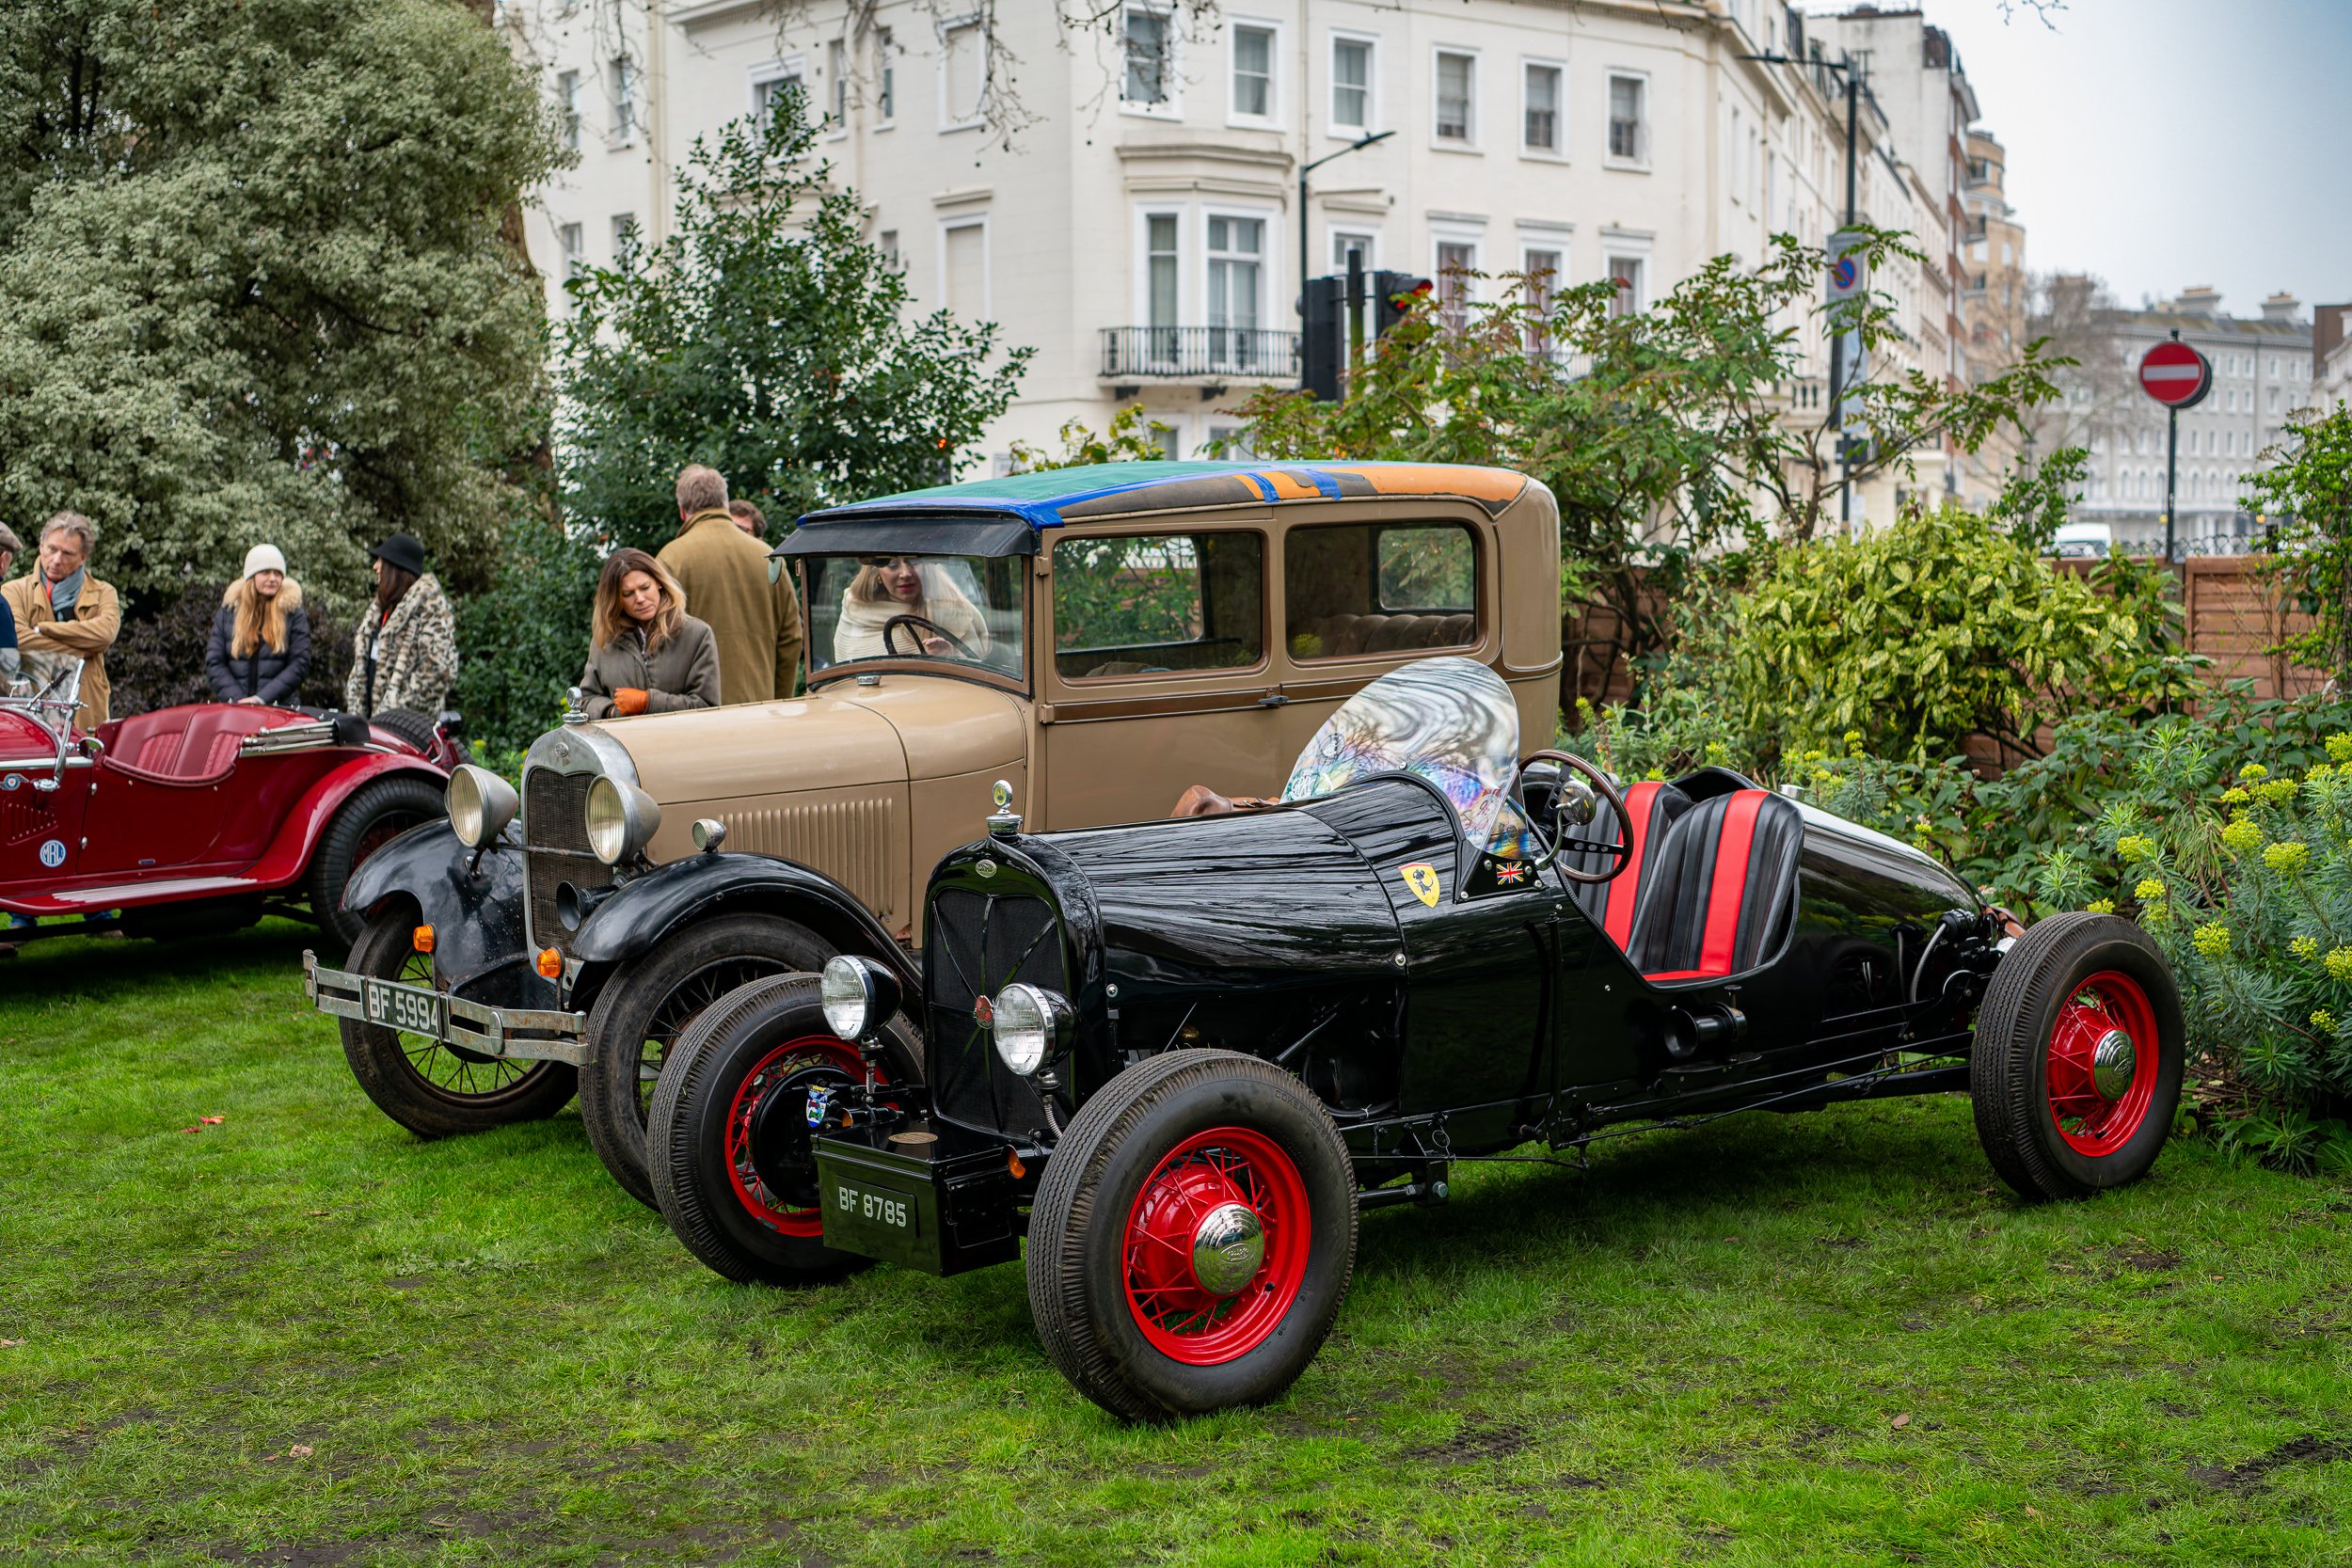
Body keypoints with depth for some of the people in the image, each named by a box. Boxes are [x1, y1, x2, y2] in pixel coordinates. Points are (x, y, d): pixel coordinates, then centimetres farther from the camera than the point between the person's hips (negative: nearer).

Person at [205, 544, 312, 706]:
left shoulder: (293, 612, 6)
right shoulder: (227, 612, 10)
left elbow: (300, 664, -1)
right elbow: (214, 663, 7)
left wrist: (262, 698, -11)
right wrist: (238, 700, -8)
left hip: (280, 707, -1)